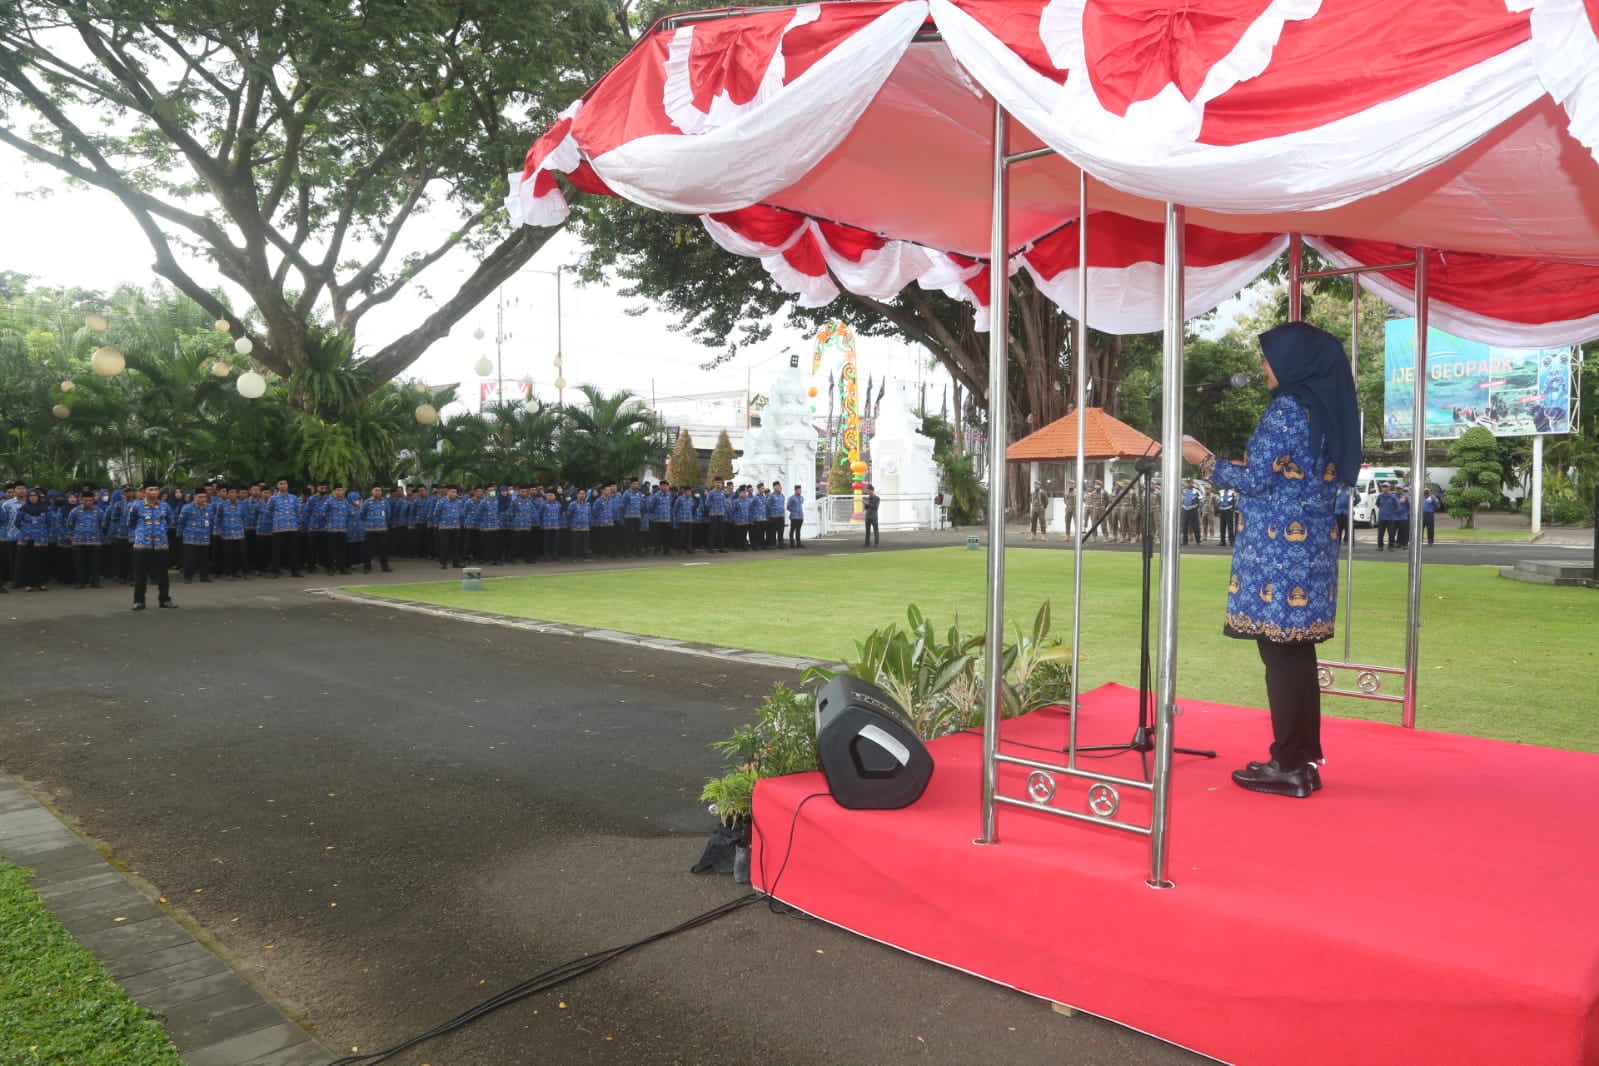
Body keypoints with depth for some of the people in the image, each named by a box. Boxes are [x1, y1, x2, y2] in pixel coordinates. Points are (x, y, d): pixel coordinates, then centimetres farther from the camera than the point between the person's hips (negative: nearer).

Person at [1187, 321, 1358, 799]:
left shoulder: (1287, 409, -12)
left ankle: (1289, 766, 4)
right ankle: (1306, 759, 19)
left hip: (1278, 548, -8)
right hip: (1312, 545, 8)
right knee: (1298, 653, 13)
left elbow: (1255, 481, -12)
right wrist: (1229, 463, 24)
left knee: (1279, 654, -2)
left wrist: (1204, 460, 1)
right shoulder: (1328, 410, 13)